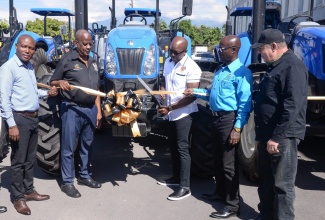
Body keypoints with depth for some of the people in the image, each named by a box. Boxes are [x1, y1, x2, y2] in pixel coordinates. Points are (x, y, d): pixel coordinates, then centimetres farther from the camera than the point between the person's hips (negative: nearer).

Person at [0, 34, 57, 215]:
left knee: (30, 158, 16)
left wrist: (47, 93, 8)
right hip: (19, 119, -8)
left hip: (33, 118, 8)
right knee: (19, 160, 1)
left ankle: (29, 190, 29)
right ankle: (18, 197, 13)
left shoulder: (30, 67, 12)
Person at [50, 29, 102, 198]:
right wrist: (60, 82, -23)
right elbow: (52, 82, 0)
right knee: (69, 147, 0)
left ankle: (84, 176, 29)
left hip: (90, 109, 6)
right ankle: (67, 182, 10)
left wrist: (98, 110, 11)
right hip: (72, 109, -6)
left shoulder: (93, 63, 13)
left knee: (87, 145, 15)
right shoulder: (67, 60, -5)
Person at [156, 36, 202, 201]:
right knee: (173, 147, 16)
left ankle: (185, 187, 2)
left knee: (182, 148, -5)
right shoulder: (168, 63, 7)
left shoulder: (191, 67, -16)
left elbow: (191, 96, -20)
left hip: (183, 114, -8)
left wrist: (169, 108, -21)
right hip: (170, 113, 8)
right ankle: (176, 177, 31)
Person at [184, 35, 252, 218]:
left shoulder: (241, 72, -15)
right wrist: (195, 92, 11)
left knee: (229, 163, -3)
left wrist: (237, 128, -23)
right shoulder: (221, 70, 14)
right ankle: (221, 192, 36)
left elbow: (245, 103, -19)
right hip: (217, 118, 9)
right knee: (218, 159, 20)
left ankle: (233, 204, 8)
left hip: (229, 120, -9)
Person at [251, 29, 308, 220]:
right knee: (265, 180, 19)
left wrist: (277, 137, -24)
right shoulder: (276, 66, 18)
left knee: (282, 184, -1)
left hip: (283, 137, -10)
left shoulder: (293, 66, -15)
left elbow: (292, 107, -24)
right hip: (268, 135, 10)